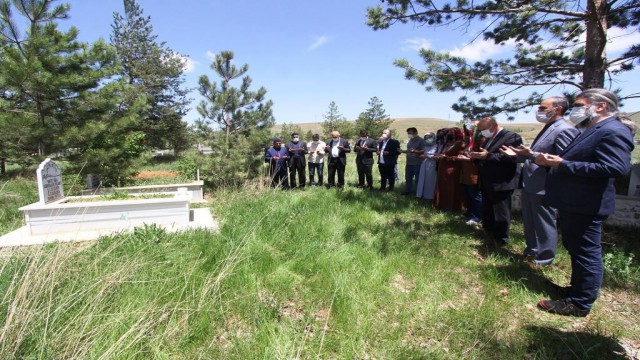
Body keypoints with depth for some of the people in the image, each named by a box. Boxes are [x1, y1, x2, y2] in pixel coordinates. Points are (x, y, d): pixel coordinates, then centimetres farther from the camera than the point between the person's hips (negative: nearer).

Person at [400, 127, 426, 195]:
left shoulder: (421, 140, -11)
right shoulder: (410, 140, 13)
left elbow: (424, 151, -18)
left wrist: (415, 151, -32)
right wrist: (403, 151, 5)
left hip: (417, 163, -8)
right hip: (409, 163, 8)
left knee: (418, 179, 0)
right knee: (408, 178, 14)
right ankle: (408, 191, 24)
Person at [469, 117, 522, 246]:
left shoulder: (512, 137, -10)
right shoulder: (489, 139, 18)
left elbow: (511, 157, -23)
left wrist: (488, 156, -27)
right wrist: (476, 156, -1)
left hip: (501, 183, -9)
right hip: (487, 183, 9)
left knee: (500, 215, -2)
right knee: (487, 214, 17)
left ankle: (501, 243, 9)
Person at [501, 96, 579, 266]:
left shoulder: (564, 130, -16)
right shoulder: (547, 129, 16)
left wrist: (532, 154, -27)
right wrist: (518, 155, 8)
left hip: (543, 187, -10)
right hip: (530, 186, 10)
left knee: (544, 224, 5)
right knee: (529, 222, 20)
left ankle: (543, 258, 20)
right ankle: (531, 251, 36)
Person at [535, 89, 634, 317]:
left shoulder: (612, 131, -17)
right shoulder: (592, 131, 16)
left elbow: (616, 168, -29)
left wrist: (563, 165, -26)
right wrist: (554, 161, 2)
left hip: (585, 206, -11)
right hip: (574, 203, 11)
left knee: (586, 253, 0)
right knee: (576, 250, 21)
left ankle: (580, 304, 12)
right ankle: (578, 289, 36)